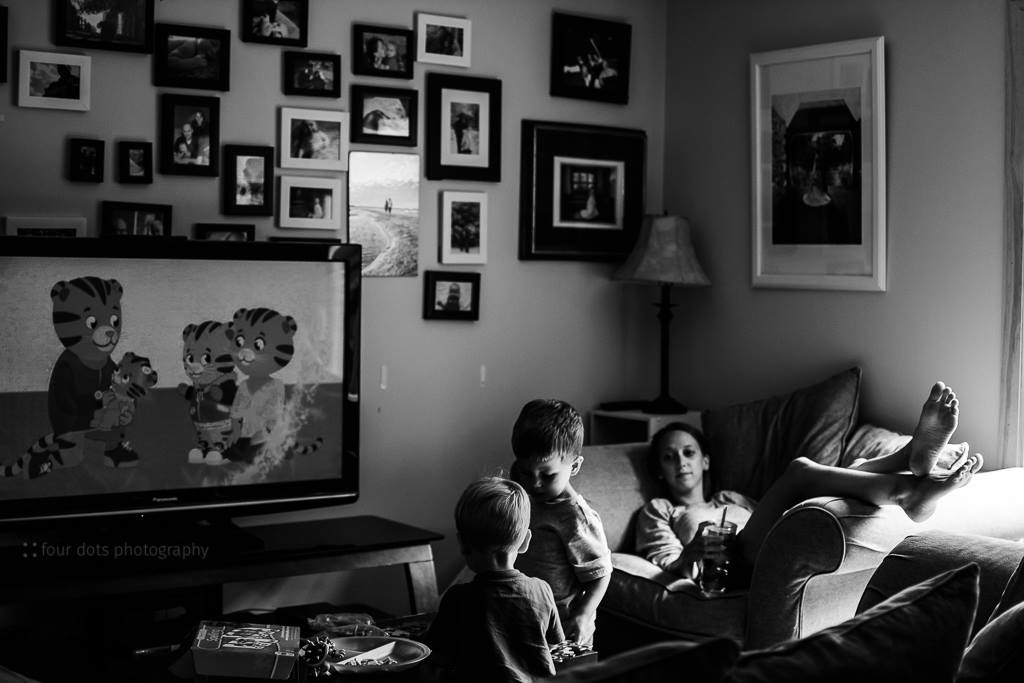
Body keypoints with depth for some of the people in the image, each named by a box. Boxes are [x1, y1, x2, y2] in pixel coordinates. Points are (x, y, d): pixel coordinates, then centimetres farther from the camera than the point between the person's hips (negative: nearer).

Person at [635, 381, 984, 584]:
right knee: (800, 470, -26)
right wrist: (690, 553, -17)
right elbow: (671, 568, 10)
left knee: (857, 472, -13)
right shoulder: (657, 511, 28)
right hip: (737, 565, -5)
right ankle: (907, 490, -43)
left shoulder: (732, 500, 42)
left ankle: (915, 456, -46)